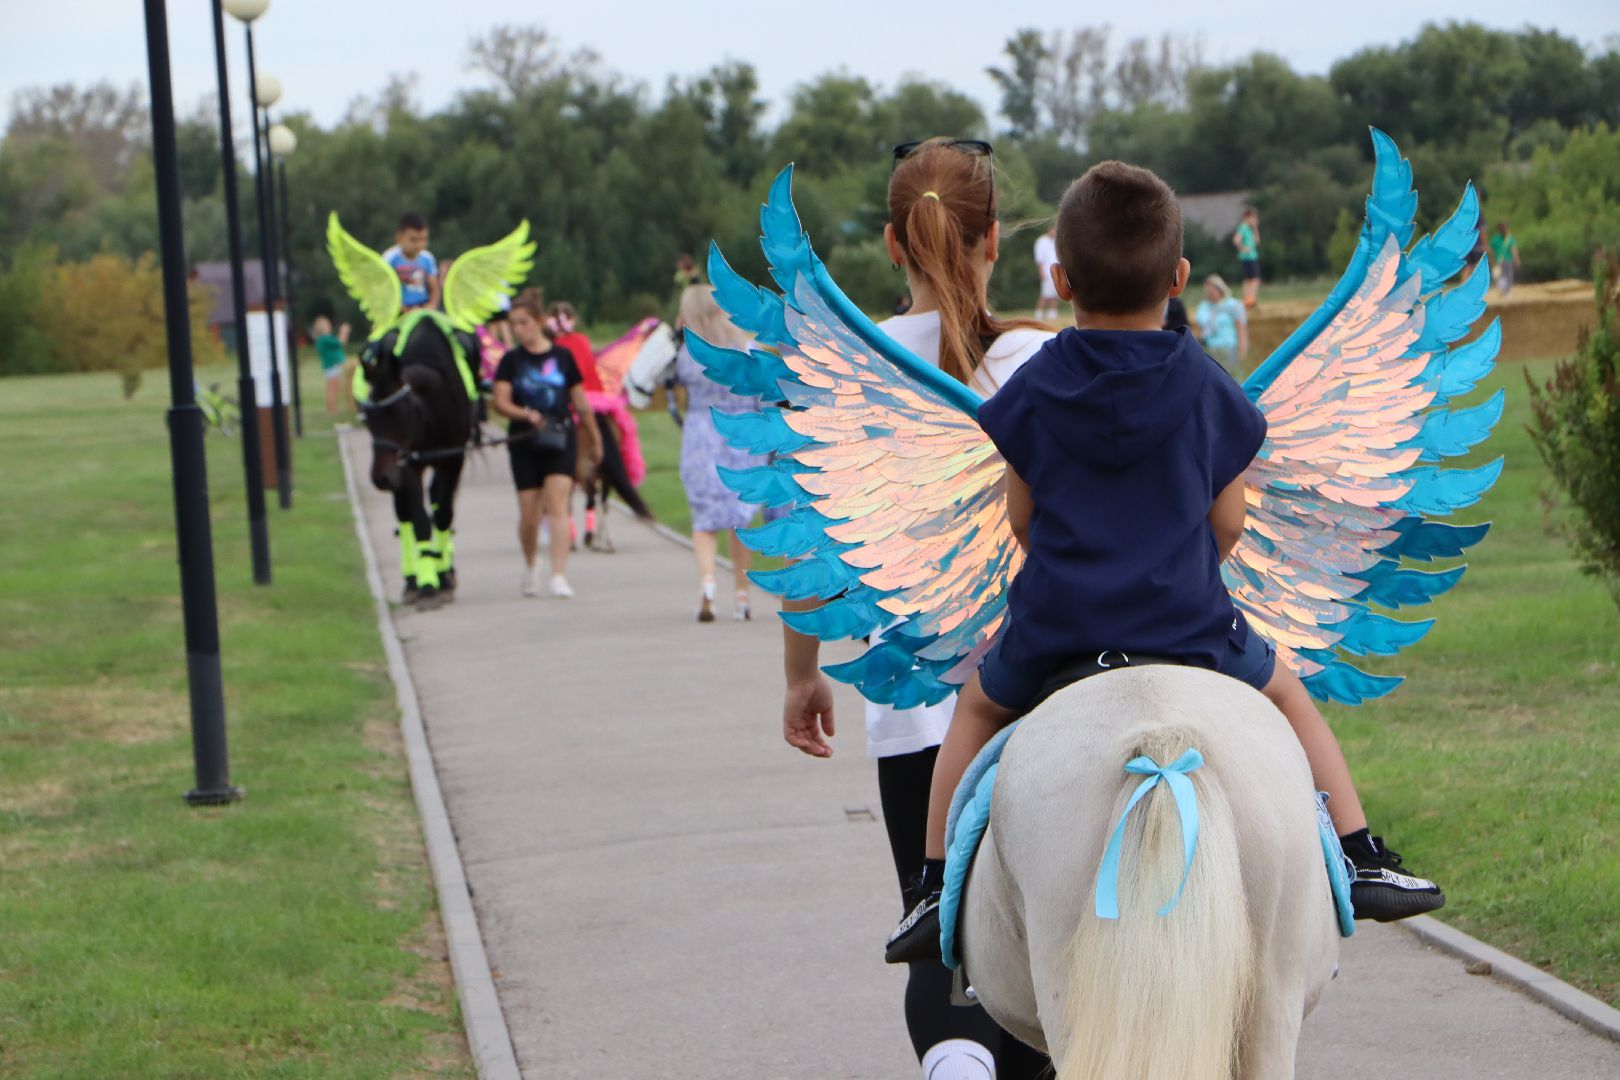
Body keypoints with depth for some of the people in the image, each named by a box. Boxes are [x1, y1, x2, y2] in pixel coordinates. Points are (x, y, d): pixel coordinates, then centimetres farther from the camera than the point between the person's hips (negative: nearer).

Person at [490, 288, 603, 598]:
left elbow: (580, 402, 11)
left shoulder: (562, 357, 3)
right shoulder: (511, 360, 3)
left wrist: (594, 440, 18)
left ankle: (559, 576, -19)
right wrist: (526, 414, -26)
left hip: (561, 439, -1)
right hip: (525, 442, 1)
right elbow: (500, 401, -7)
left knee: (557, 503, -15)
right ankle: (531, 566, 32)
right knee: (529, 514, 4)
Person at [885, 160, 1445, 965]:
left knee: (978, 706, 29)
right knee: (1287, 697, 26)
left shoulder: (1033, 390, -2)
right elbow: (1227, 524, 2)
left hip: (1053, 626, 1)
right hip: (1188, 622, -1)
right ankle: (1362, 862, 18)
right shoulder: (1208, 389, -3)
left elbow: (1022, 519, 5)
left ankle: (940, 889, 21)